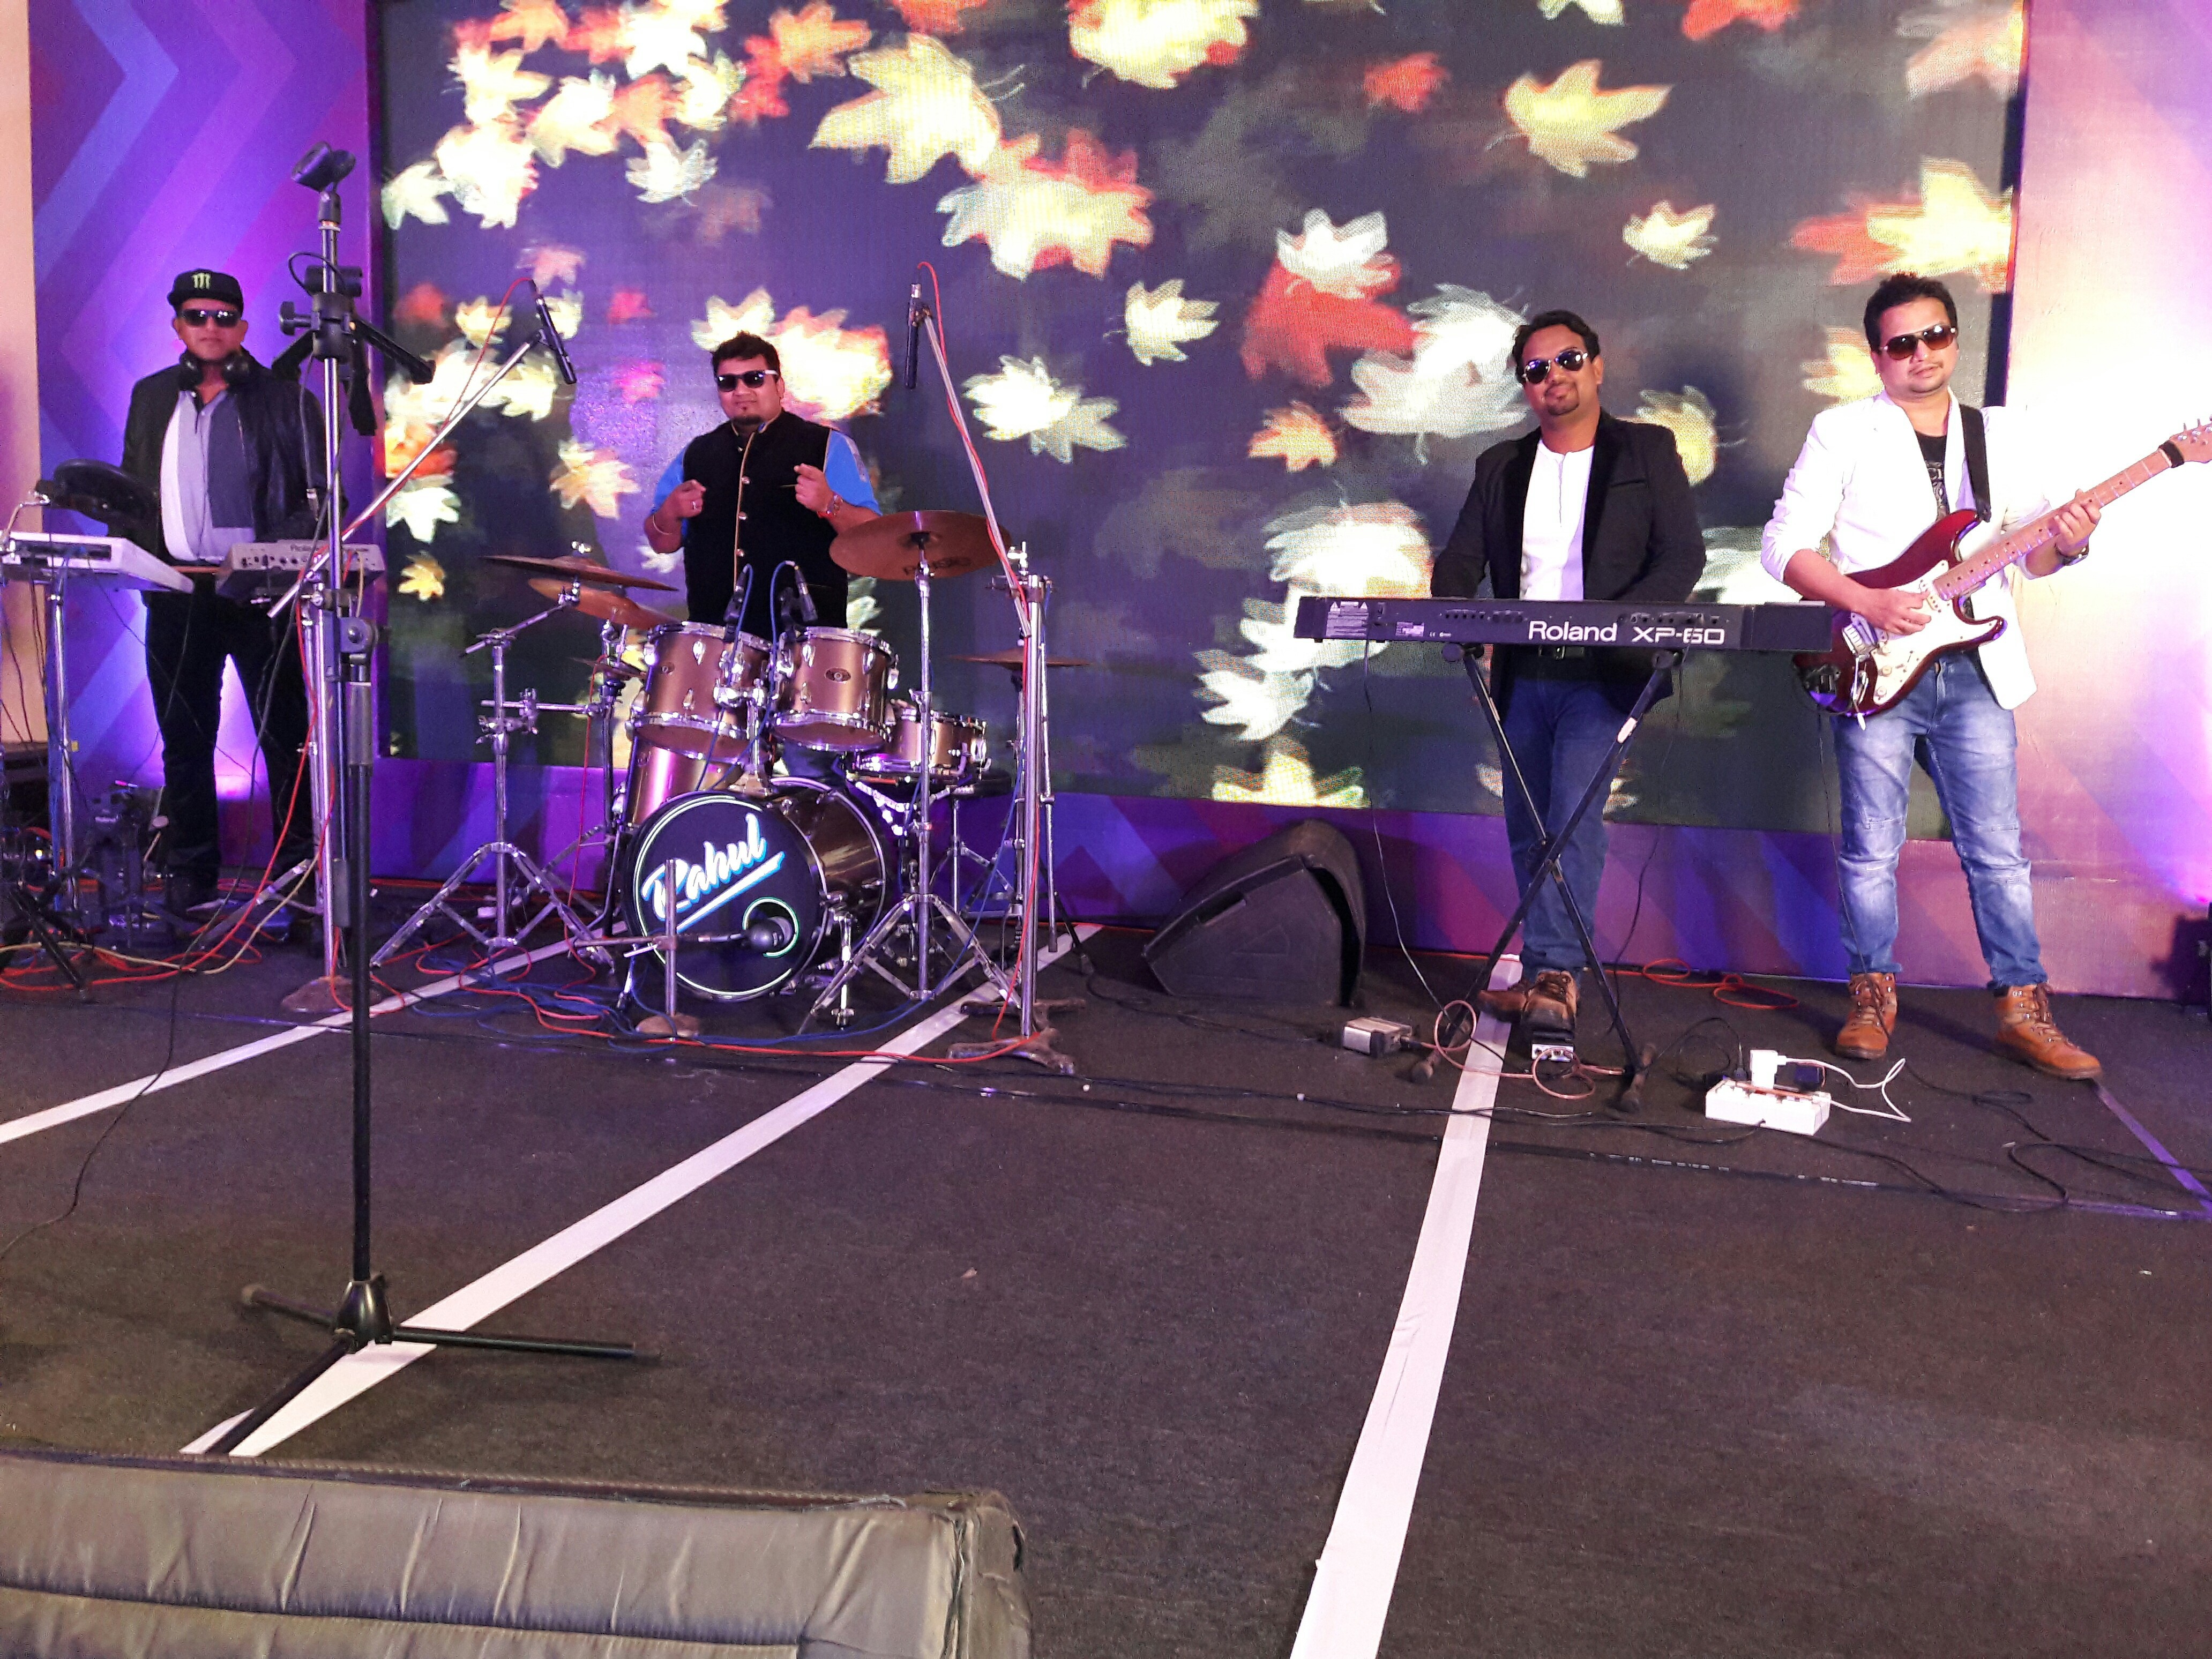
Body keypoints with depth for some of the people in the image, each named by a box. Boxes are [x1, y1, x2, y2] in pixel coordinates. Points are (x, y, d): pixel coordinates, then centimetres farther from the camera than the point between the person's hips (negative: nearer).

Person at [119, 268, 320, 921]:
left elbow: (319, 499, 1)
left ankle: (297, 871, 6)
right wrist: (138, 557, 4)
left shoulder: (285, 400, 4)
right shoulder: (151, 397, 15)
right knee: (184, 739, 7)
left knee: (285, 735, -2)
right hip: (177, 592, 4)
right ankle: (189, 878, 16)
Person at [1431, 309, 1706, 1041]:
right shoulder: (1501, 467, 14)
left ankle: (1554, 973, -14)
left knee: (1573, 815, -18)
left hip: (1602, 676, -5)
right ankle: (1548, 976, 17)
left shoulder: (1648, 451, 3)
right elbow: (1460, 562, 12)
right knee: (1528, 832, 7)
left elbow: (1683, 555, -5)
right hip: (1523, 677, 5)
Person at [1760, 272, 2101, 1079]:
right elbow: (1784, 545, -5)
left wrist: (2065, 545, -7)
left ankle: (2023, 1007, 13)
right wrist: (1865, 601, -17)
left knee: (1997, 850, 5)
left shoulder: (2001, 434, 14)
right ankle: (1873, 997, 18)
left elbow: (2025, 553, 16)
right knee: (1872, 850, 4)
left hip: (1977, 671, 3)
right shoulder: (1843, 431, 1)